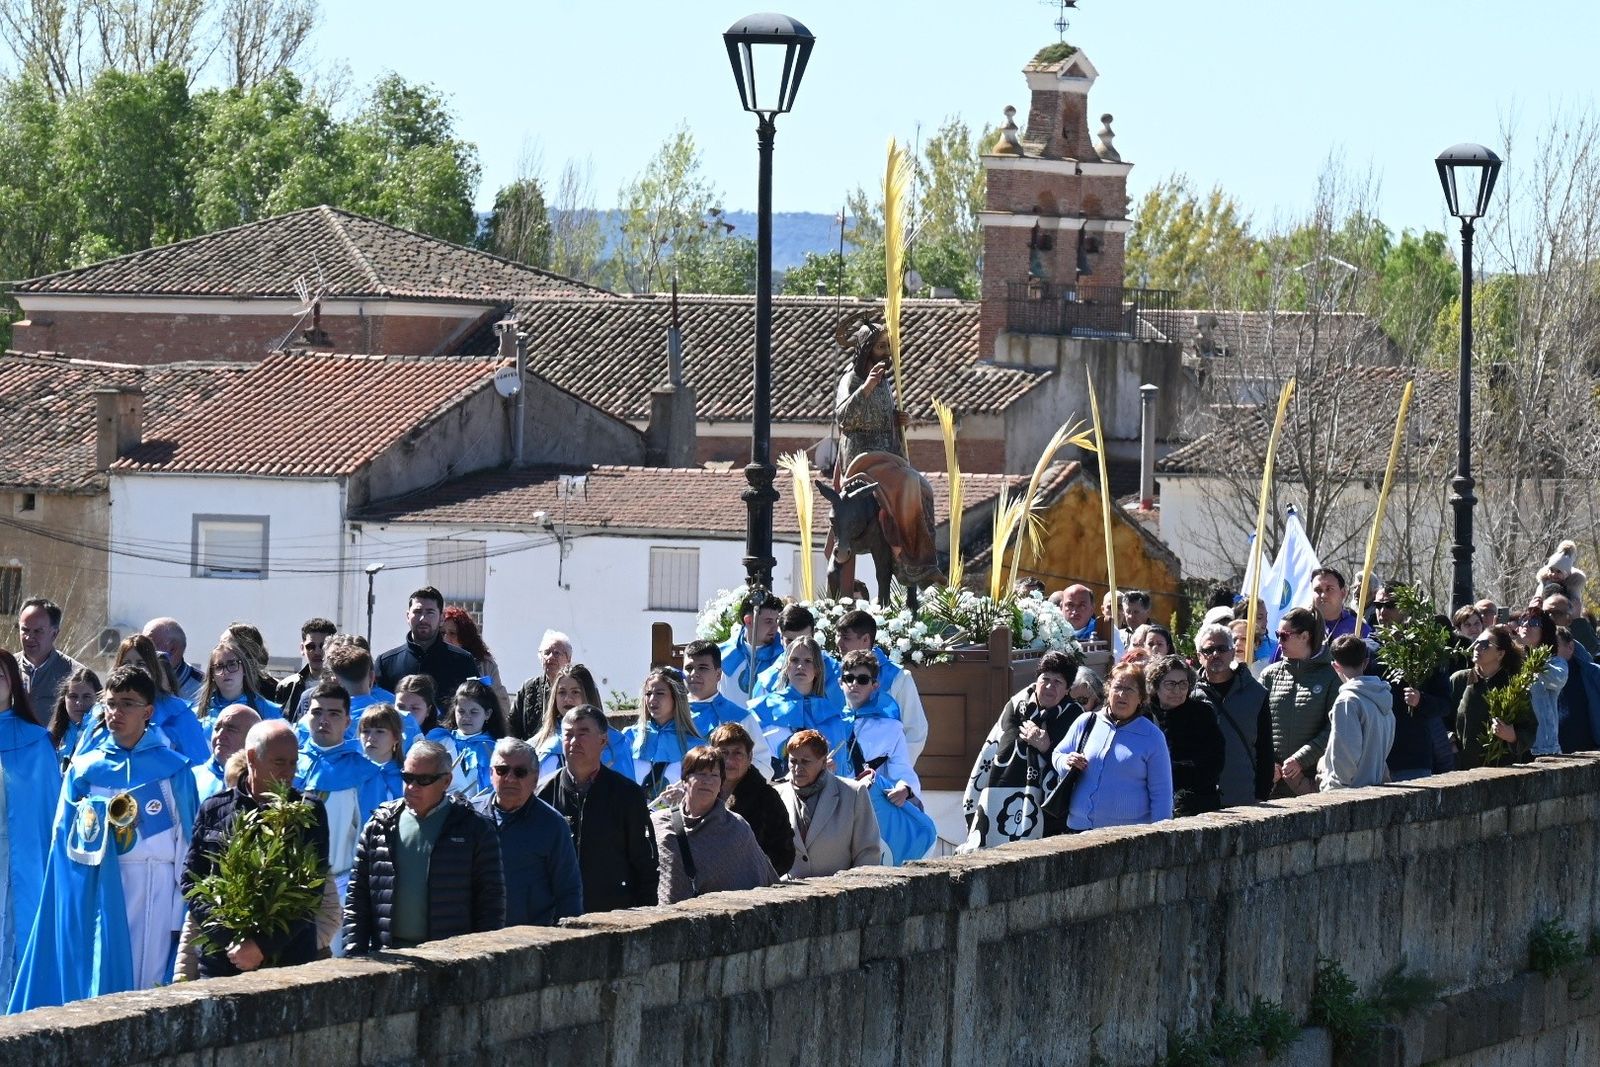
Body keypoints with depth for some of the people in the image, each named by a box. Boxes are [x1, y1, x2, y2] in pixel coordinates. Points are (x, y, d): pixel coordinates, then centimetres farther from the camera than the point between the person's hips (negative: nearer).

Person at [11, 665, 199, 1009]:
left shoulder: (174, 770, 5)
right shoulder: (84, 768, 10)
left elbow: (187, 842, 2)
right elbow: (64, 840, 10)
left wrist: (184, 913, -3)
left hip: (155, 893, -1)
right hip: (98, 888, 1)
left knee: (148, 979, -4)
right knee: (100, 978, -2)